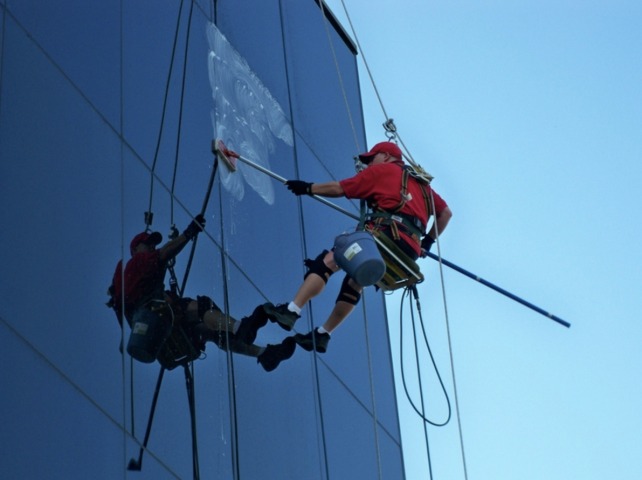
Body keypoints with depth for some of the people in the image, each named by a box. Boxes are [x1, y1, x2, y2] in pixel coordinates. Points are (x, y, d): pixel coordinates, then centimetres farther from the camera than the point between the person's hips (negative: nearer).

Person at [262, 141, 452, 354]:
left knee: (329, 261, -9)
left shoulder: (383, 170, 13)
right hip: (410, 253, 7)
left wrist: (307, 188, 22)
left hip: (390, 233, -7)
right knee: (355, 281, 22)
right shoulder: (420, 183, 32)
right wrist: (428, 241, 34)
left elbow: (339, 189, 11)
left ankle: (291, 311, -22)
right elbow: (445, 212, 31)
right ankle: (322, 334, 20)